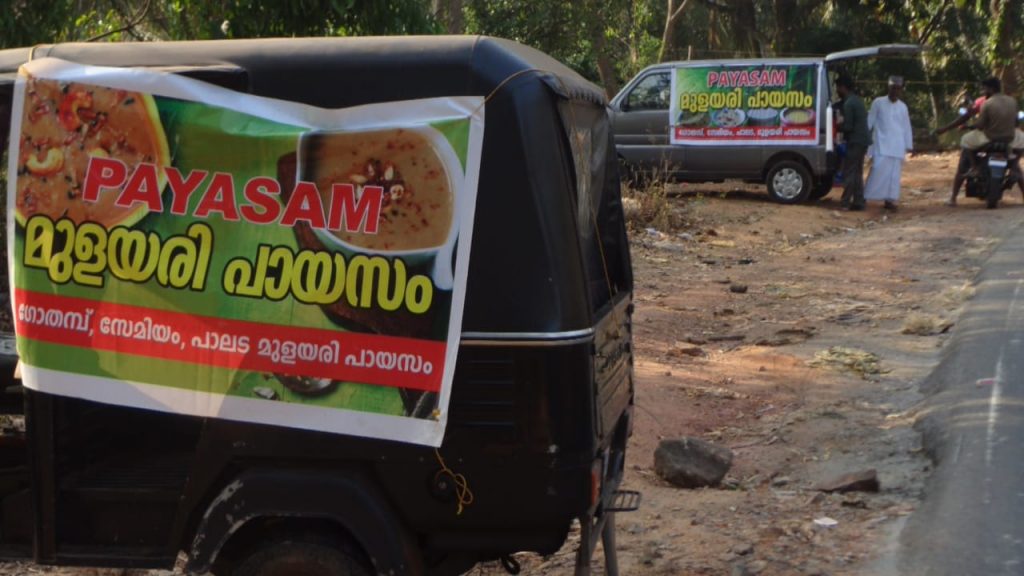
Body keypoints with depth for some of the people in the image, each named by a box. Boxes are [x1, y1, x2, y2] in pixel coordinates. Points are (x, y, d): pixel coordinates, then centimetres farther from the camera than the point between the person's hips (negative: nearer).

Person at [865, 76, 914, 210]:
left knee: (894, 174, 1)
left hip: (897, 146, 4)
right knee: (878, 171, -11)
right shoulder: (878, 102, 0)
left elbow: (907, 127, 13)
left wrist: (909, 145, 11)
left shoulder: (902, 106, 10)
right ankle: (864, 197, -4)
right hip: (881, 144, -4)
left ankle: (890, 199, 5)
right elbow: (870, 122, 1)